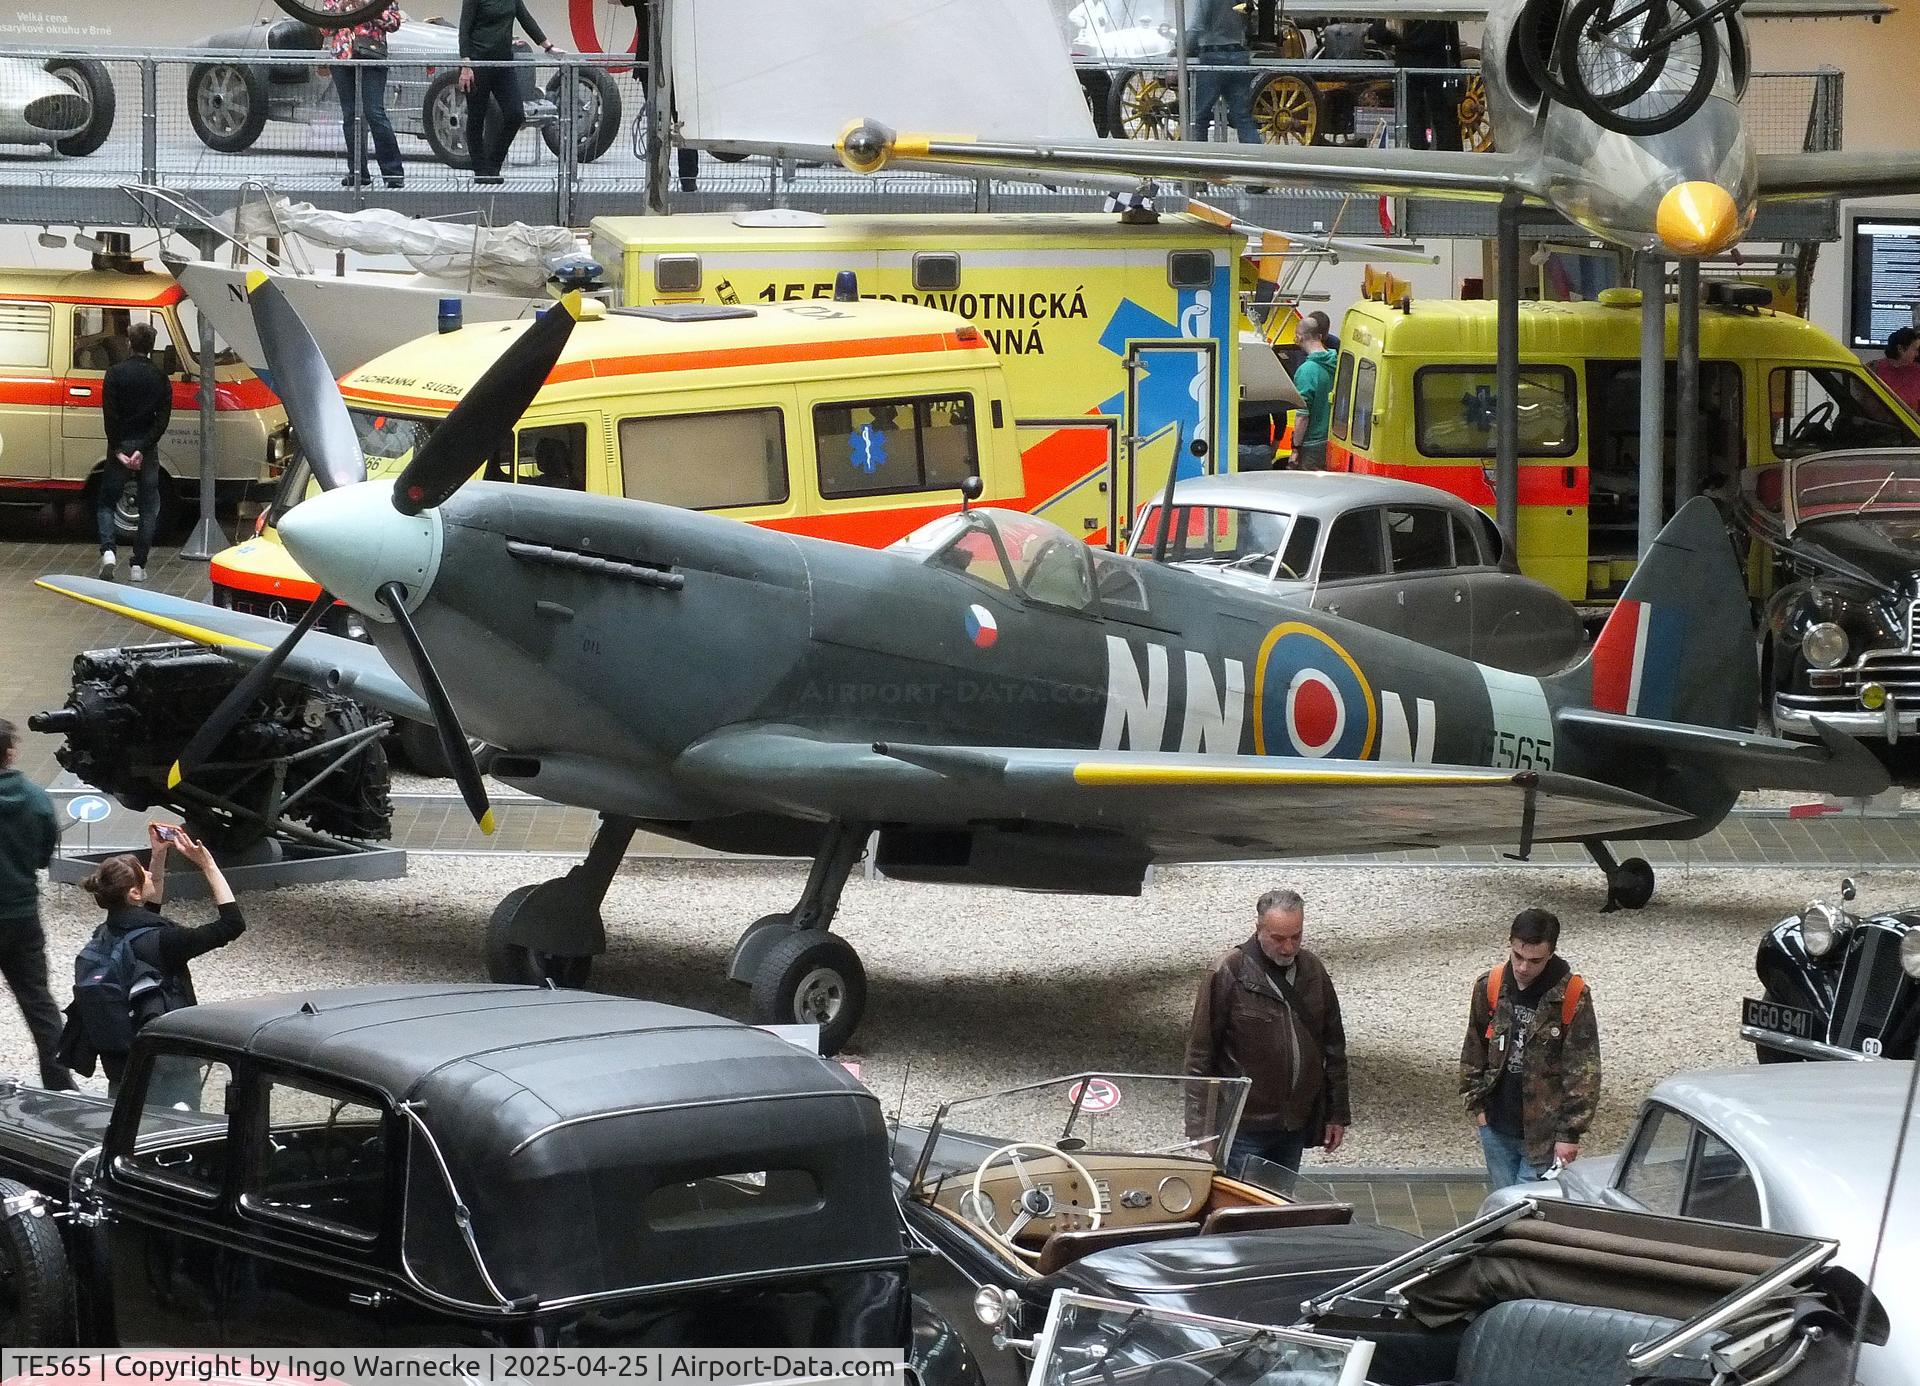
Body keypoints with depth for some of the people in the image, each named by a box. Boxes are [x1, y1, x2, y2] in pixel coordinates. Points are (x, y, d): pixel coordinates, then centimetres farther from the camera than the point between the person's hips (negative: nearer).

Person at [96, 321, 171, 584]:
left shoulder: (115, 374, -4)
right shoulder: (161, 379, 1)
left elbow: (109, 415, -11)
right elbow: (163, 418, -8)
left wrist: (118, 450, -9)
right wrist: (142, 450, -11)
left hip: (120, 445, -1)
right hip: (147, 448, 1)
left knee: (106, 502, 12)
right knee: (149, 508, 9)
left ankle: (107, 550, -9)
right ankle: (139, 565, 3)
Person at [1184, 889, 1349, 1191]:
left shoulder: (1313, 971, 5)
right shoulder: (1229, 974, -11)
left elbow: (1334, 1047, 13)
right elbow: (1200, 1051, -8)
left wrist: (1337, 1114, 12)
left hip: (1295, 1127, 5)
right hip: (1244, 1128, -5)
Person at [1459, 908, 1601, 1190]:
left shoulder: (1572, 997, -13)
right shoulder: (1489, 986, -1)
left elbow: (1584, 1071, -11)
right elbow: (1473, 1051, 12)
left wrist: (1569, 1132, -13)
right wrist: (1477, 1103, 8)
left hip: (1543, 1132, -4)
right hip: (1496, 1126, 4)